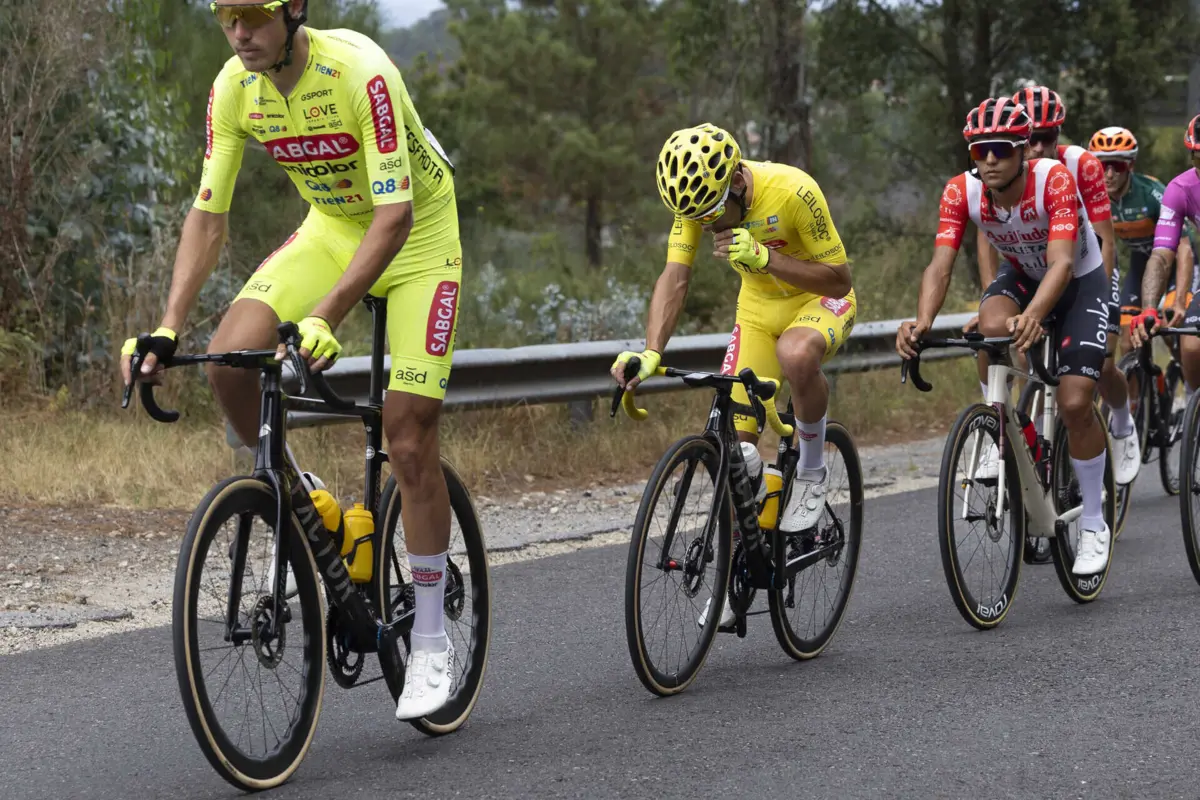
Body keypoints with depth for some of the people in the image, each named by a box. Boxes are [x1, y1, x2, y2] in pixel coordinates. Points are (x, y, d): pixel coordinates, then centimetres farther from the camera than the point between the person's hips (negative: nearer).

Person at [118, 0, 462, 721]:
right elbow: (209, 215, -10)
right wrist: (167, 330, -21)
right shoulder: (235, 86, -14)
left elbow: (395, 216, -35)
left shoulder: (360, 72, -32)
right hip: (331, 229, 5)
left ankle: (432, 643, 3)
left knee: (410, 443, -10)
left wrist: (326, 317, -46)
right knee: (228, 359, -19)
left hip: (418, 234, -5)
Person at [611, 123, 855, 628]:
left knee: (795, 354, -40)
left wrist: (761, 257, -38)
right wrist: (650, 354, -34)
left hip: (821, 300, -5)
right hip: (759, 307, 5)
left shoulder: (792, 192, -33)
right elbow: (675, 278, -20)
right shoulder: (697, 196, -19)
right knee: (736, 442, -4)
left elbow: (838, 279, -26)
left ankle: (812, 470, -14)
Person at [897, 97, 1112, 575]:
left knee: (1074, 404, -15)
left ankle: (1094, 526, 3)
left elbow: (1062, 262, -44)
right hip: (1021, 277, 3)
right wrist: (922, 321, -51)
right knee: (993, 329, -34)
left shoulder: (1055, 180, -34)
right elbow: (940, 264, -31)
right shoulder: (962, 192, -23)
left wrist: (1032, 316, -63)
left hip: (1080, 283, -3)